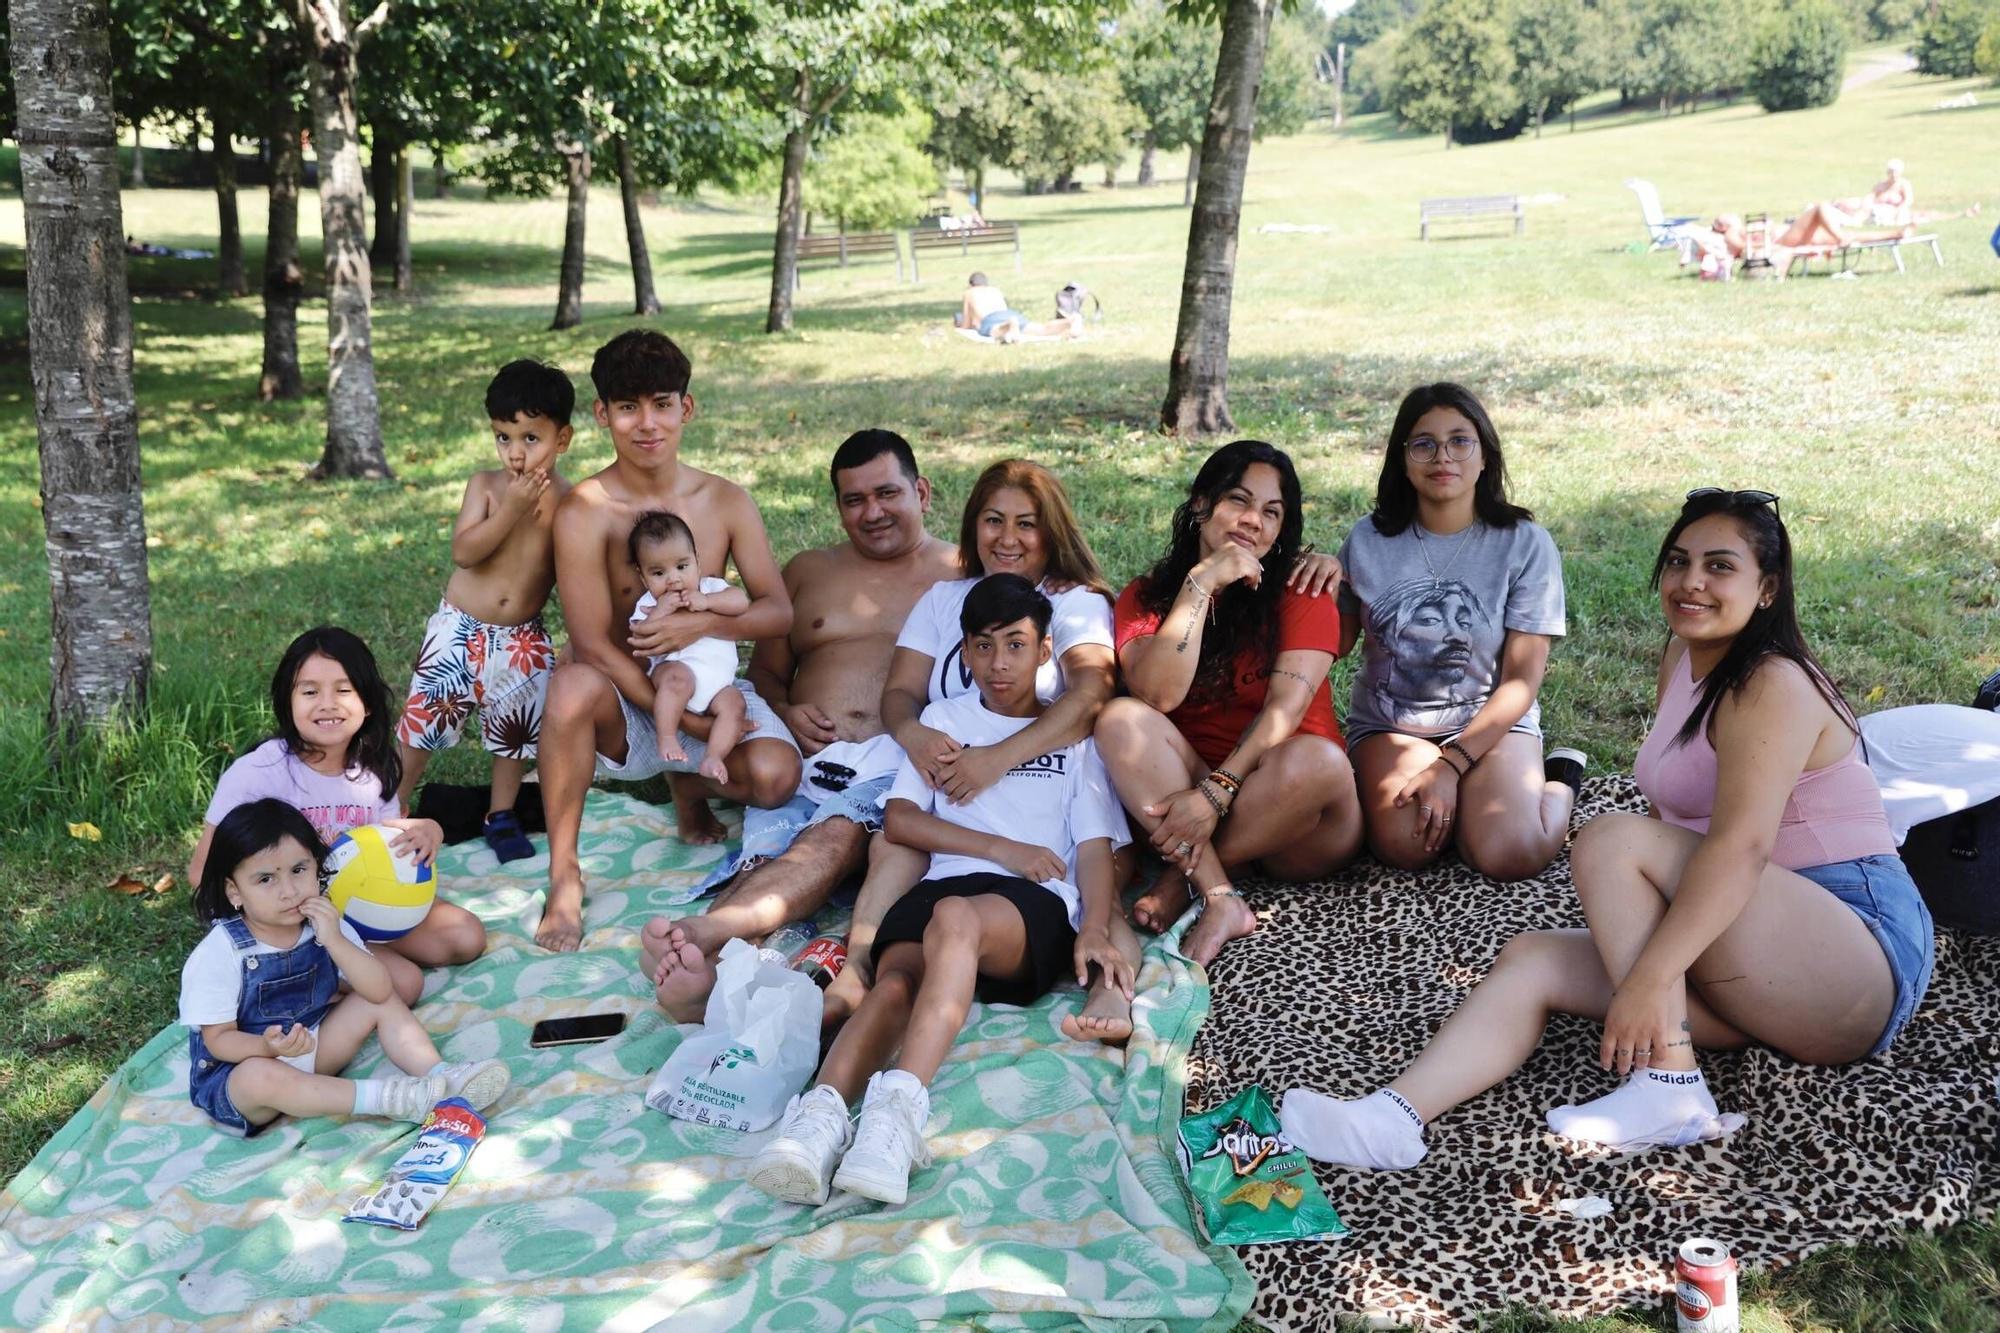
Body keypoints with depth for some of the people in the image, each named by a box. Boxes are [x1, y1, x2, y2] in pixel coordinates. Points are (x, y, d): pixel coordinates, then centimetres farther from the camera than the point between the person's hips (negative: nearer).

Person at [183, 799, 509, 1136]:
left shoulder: (322, 923, -6)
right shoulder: (219, 953, -20)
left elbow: (379, 991, -12)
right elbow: (219, 1038, -17)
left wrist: (335, 941, -26)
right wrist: (269, 1047, -38)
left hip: (314, 1050, 5)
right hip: (239, 1068, -5)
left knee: (381, 1002, -6)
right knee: (259, 1077, -38)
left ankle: (440, 1076, -16)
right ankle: (383, 1098, -32)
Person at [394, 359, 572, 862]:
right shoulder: (485, 485, -10)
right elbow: (462, 551, -21)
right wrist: (511, 509, -26)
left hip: (523, 638, 1)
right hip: (462, 630, -1)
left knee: (515, 728, 12)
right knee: (424, 717, 7)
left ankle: (501, 816, 32)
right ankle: (393, 807, 25)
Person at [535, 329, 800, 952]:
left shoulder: (727, 501, -1)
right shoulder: (584, 511, -13)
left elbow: (779, 609, -3)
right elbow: (592, 644, -17)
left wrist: (703, 621, -24)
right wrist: (684, 718, -23)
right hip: (625, 705, -3)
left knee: (775, 775, -26)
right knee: (573, 685, -38)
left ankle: (690, 786, 13)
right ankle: (564, 875, -20)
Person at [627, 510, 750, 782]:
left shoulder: (712, 588, 14)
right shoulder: (648, 604, 8)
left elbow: (742, 601, -5)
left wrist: (706, 602, -16)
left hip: (718, 682, 3)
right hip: (674, 668, -3)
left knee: (733, 702, -22)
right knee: (678, 677, -34)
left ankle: (714, 757, -27)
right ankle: (667, 740, -30)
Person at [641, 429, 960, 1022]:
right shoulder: (807, 572, 29)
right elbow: (765, 670, 30)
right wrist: (784, 711, 5)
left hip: (900, 759, -3)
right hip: (802, 756, 4)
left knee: (836, 837, -39)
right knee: (765, 858, -31)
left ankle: (705, 931, -64)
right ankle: (703, 972, -60)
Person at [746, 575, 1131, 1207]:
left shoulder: (1073, 735, 23)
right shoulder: (944, 718, 26)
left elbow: (1094, 847, 11)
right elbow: (901, 820, 13)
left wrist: (1095, 929, -9)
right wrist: (1002, 848, 1)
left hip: (1037, 905, -2)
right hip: (944, 884, 2)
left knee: (954, 917, -39)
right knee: (896, 982, -33)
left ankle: (900, 1105, -54)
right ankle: (822, 1112, -55)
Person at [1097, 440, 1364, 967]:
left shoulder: (1302, 596, 2)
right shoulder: (1145, 597, 6)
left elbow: (1285, 709, -13)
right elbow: (1158, 695, -13)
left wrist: (1215, 792, -26)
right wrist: (1201, 582, -14)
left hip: (1293, 824, -1)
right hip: (1187, 794, 1)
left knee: (1318, 759, -34)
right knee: (1120, 720, -24)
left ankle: (1181, 880, -16)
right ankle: (1219, 900, -33)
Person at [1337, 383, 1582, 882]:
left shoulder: (1526, 544, -7)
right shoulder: (1368, 540, -2)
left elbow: (1521, 682, -9)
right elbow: (1333, 644, 4)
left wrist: (1450, 766, -20)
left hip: (1493, 723, -1)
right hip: (1389, 724, 1)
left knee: (1508, 854, -27)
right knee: (1405, 844, -28)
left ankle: (1559, 782, 7)